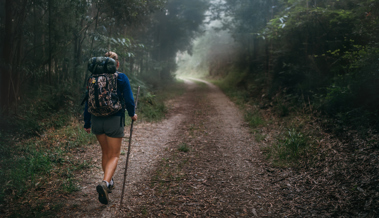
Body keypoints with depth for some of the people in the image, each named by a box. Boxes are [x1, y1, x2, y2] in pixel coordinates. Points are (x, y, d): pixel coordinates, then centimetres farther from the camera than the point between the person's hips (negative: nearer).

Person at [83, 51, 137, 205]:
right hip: (114, 121, -4)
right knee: (114, 155, 4)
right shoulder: (121, 78, -7)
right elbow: (129, 100, -9)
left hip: (97, 120, 4)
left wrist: (87, 123, 14)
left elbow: (88, 101, 6)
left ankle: (109, 182, 34)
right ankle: (105, 183, -19)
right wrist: (132, 114, 11)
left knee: (105, 153, 21)